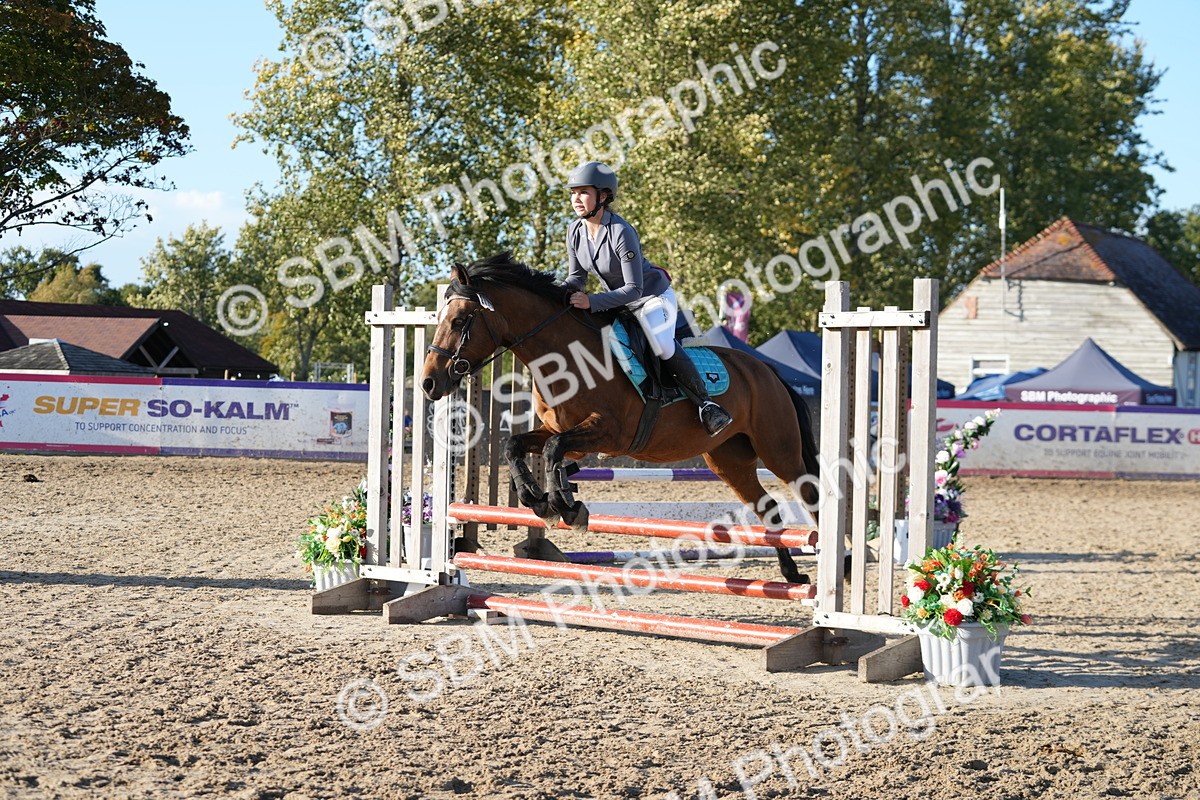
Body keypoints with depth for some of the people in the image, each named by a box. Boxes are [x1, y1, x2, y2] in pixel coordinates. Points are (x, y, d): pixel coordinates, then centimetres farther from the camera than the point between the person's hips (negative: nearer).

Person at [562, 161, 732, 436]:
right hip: (615, 301, 9)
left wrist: (592, 302, -41)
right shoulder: (575, 230, -9)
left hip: (653, 295, -9)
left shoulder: (621, 233, -31)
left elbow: (633, 289, -31)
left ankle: (706, 404, -18)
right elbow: (576, 278, 0)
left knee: (661, 344, -30)